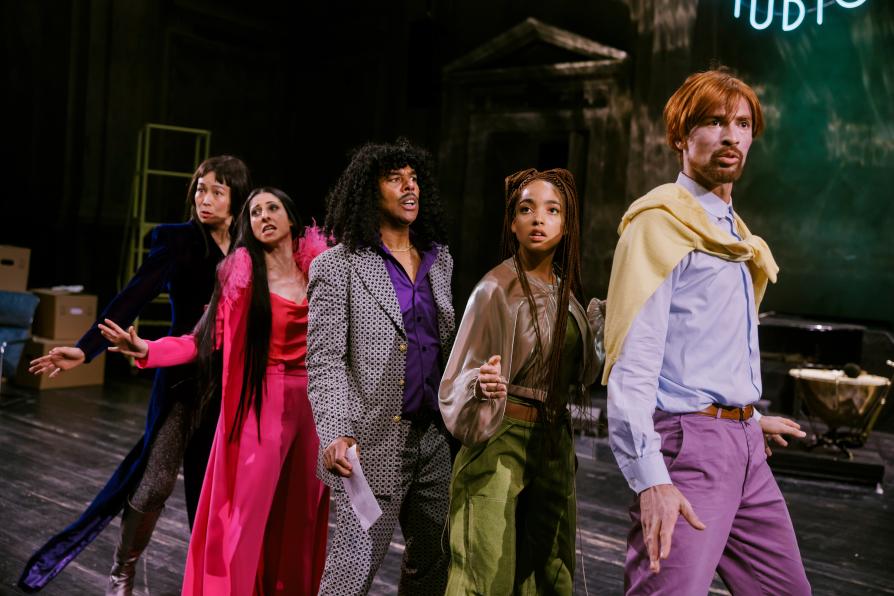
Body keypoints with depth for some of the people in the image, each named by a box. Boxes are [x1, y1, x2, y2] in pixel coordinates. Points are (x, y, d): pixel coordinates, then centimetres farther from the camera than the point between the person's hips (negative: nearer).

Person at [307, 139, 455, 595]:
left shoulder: (439, 260, 13)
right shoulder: (337, 265, -4)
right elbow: (324, 360, -10)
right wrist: (335, 434, -22)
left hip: (434, 437, 6)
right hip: (375, 442, -6)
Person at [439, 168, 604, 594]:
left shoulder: (564, 291, 7)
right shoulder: (496, 288, -12)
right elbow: (462, 375, -14)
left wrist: (599, 324, 7)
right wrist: (482, 385, -34)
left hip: (555, 443, 7)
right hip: (502, 440, -6)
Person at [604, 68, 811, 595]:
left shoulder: (735, 235, 18)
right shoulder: (661, 224, -10)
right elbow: (634, 359, -19)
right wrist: (650, 479, -26)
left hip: (744, 442, 9)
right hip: (689, 440, -9)